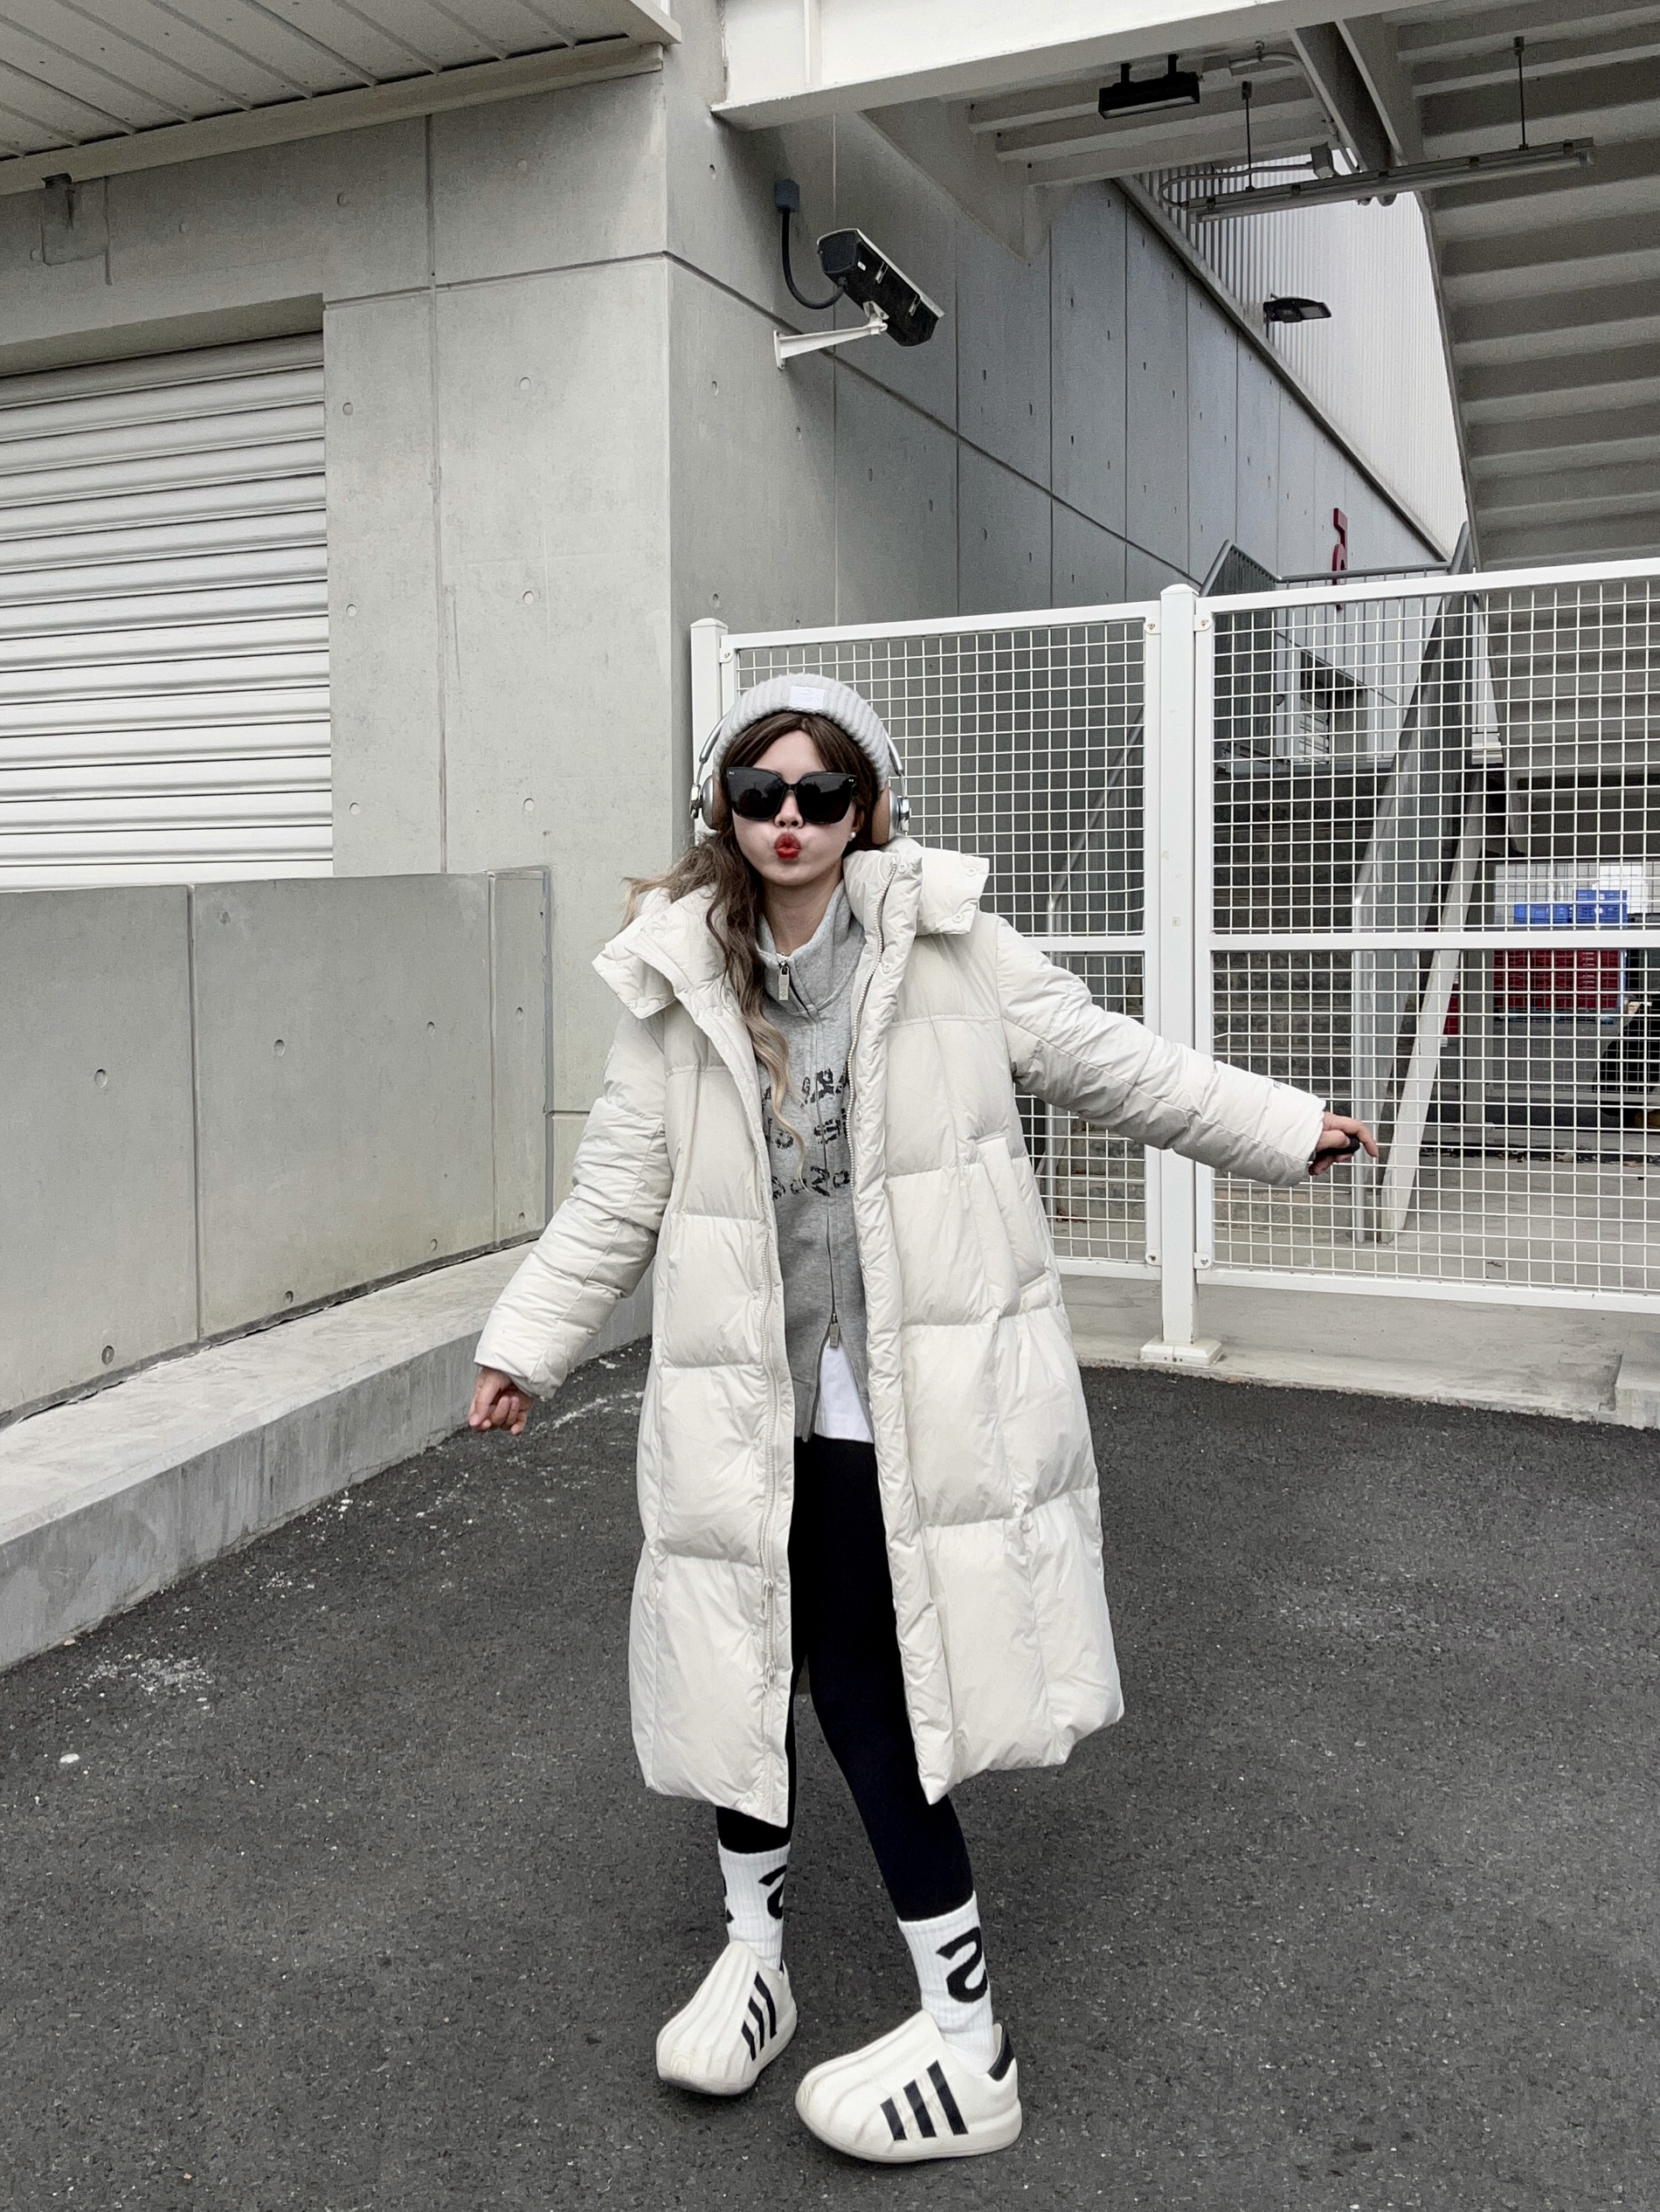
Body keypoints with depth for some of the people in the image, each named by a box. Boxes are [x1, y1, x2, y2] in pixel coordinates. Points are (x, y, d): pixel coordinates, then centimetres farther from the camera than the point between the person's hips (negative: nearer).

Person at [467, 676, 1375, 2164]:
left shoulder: (945, 942, -3)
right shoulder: (677, 983, 1)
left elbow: (1110, 1063, 6)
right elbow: (619, 1196, 5)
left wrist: (1283, 1128, 10)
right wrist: (526, 1349, 3)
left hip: (925, 1410, -2)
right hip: (758, 1415, 3)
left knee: (874, 1705, 2)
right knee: (741, 1680, 13)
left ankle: (967, 2050, 22)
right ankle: (754, 1956, 40)